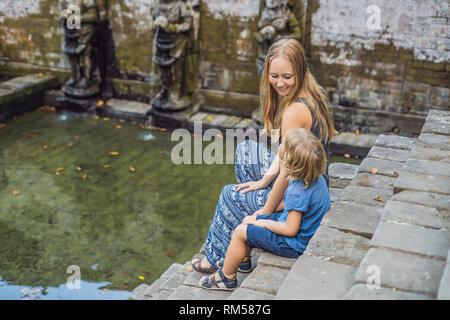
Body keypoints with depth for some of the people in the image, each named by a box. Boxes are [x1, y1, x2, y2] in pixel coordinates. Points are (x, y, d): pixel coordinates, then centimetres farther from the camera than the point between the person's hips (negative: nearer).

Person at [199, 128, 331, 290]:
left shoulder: (298, 192, -35)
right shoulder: (315, 177, -7)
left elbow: (291, 230, -29)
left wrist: (261, 222, -13)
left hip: (295, 244, -9)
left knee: (240, 232, -3)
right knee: (250, 220, 18)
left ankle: (226, 277, 19)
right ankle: (243, 260, 38)